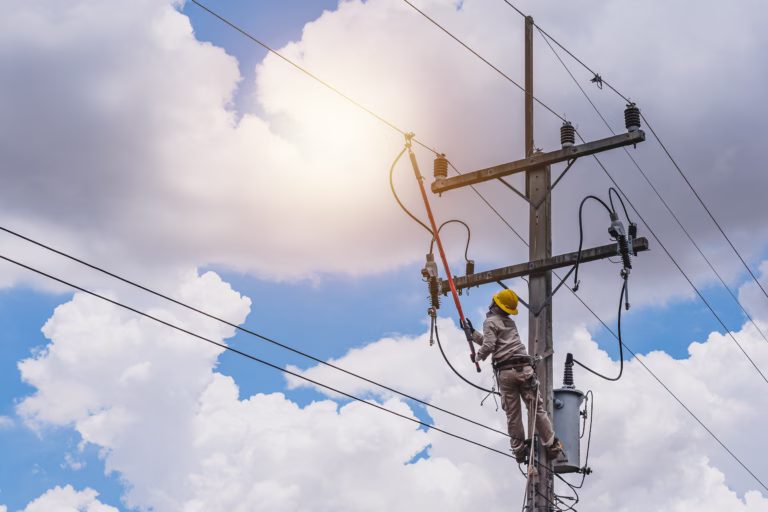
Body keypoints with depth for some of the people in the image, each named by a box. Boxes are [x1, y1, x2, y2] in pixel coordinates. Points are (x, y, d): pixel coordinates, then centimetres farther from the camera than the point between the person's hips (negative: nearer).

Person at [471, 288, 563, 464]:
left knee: (513, 414, 4)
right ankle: (552, 446, 4)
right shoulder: (510, 322, 22)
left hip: (505, 372, -4)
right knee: (537, 409, 5)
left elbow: (489, 346, -12)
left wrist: (478, 356, 7)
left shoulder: (491, 321, 1)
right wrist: (474, 335, 28)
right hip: (524, 368, 4)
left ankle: (519, 450, 7)